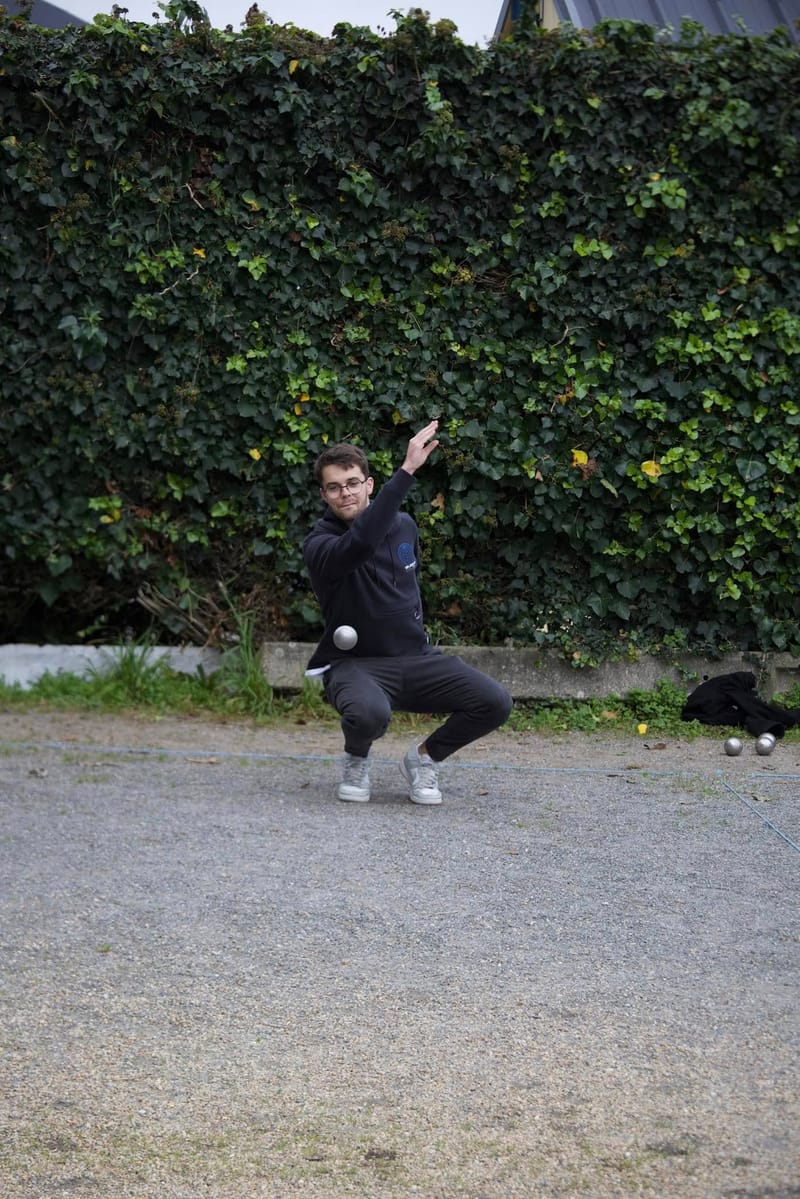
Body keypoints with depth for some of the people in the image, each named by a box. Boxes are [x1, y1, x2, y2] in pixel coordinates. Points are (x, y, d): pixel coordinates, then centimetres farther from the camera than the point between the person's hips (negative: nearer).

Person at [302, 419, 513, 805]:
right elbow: (361, 542, -38)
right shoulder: (319, 545, -15)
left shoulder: (404, 526, 6)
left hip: (415, 658, 5)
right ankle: (356, 761, -1)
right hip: (355, 662, -5)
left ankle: (424, 758, 10)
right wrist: (407, 470, -41)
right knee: (370, 714, -40)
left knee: (495, 703, -16)